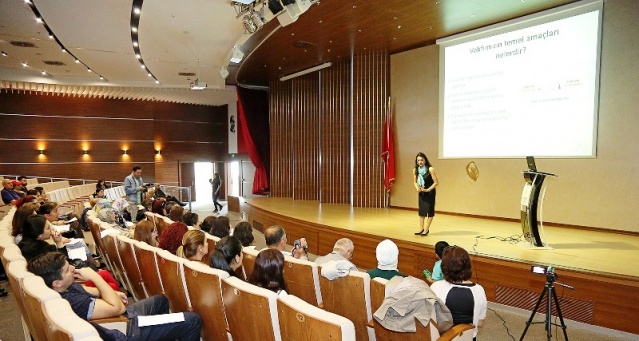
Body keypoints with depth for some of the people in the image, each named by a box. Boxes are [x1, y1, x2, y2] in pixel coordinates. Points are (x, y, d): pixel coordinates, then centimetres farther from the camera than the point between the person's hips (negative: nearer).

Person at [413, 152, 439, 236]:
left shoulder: (430, 169, -20)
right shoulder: (415, 170, -5)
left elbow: (436, 182, -17)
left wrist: (427, 190, -21)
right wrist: (417, 188, -13)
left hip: (430, 192, -5)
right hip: (421, 193, 5)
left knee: (429, 210, -1)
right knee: (421, 210, 9)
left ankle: (426, 230, 7)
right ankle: (421, 229, 18)